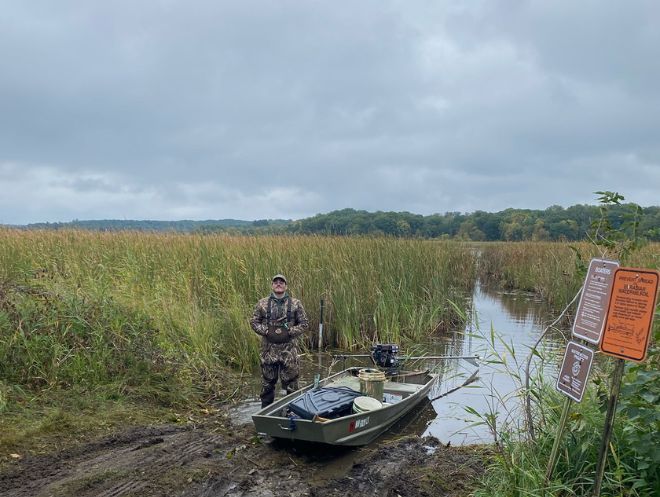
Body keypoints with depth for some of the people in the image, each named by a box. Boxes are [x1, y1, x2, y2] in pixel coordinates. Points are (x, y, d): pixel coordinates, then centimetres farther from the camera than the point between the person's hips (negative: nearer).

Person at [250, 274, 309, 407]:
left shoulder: (295, 304, 2)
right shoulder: (262, 304, 4)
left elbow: (304, 324, 3)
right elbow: (254, 321, 6)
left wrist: (289, 332, -9)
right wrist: (266, 331, -8)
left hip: (289, 350, -1)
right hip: (269, 349, 1)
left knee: (290, 382, 4)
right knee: (267, 382, 10)